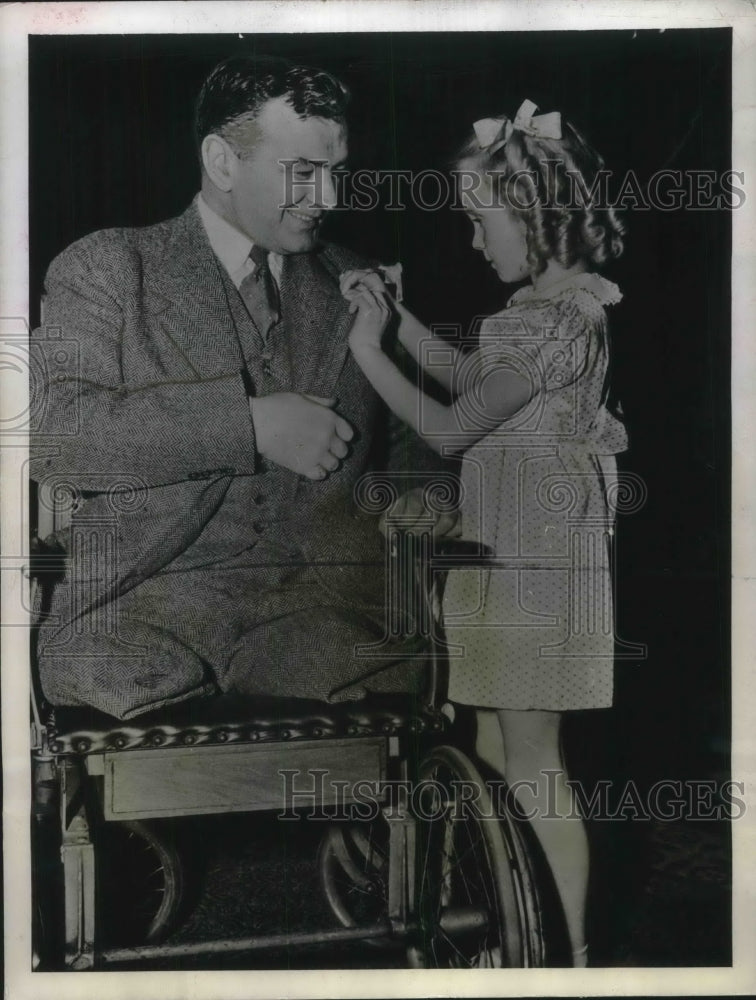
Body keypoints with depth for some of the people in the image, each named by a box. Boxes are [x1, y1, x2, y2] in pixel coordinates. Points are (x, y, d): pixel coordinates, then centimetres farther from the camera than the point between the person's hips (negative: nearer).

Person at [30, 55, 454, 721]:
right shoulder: (106, 267, 7)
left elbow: (402, 441, 30)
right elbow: (51, 432, -9)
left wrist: (418, 494, 6)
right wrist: (249, 423, -12)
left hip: (322, 597, 2)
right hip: (141, 606, -1)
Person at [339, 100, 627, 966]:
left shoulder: (559, 319, -20)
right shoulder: (545, 302, 9)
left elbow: (448, 428, -19)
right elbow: (465, 374, 21)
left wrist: (367, 350, -8)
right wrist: (391, 312, 12)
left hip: (535, 553, -10)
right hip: (508, 547, 10)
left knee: (529, 757, 0)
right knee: (496, 746, 17)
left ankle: (566, 951, 14)